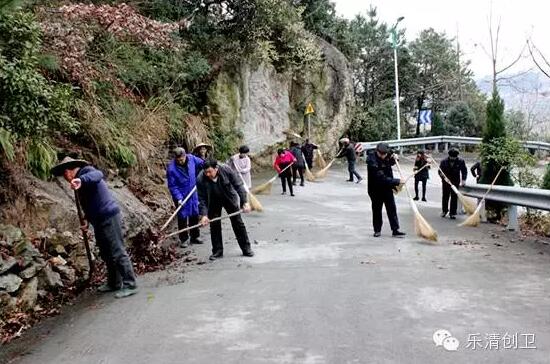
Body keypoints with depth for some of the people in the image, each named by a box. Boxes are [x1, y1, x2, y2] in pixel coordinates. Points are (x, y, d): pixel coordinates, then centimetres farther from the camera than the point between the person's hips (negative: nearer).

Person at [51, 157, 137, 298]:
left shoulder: (86, 171, -10)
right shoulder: (80, 184, 20)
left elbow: (98, 174, -36)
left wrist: (81, 180, -52)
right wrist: (88, 221, 25)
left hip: (108, 217, -11)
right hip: (100, 220, 11)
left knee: (117, 252, -8)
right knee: (106, 253, 17)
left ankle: (130, 285, -4)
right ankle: (114, 283, 29)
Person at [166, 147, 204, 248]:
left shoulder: (192, 158, -11)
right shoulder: (171, 169, -21)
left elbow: (202, 163, 11)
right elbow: (172, 186, -17)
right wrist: (178, 198, -23)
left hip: (193, 193, 5)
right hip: (181, 196, -5)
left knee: (195, 215, 14)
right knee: (182, 217, 0)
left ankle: (195, 236, 28)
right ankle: (183, 239, 12)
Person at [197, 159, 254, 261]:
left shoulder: (227, 170, -30)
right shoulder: (201, 179, -28)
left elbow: (238, 185, -22)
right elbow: (202, 199, -20)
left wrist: (245, 202, -27)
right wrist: (204, 214, -30)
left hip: (230, 198, 0)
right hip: (213, 201, 0)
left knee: (238, 223, 5)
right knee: (214, 225, -2)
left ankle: (246, 248, 16)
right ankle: (217, 251, 12)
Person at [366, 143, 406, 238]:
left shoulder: (386, 156, -5)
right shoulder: (373, 162, -27)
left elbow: (390, 163, 21)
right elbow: (382, 178, -32)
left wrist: (394, 158, -2)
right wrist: (397, 181, -30)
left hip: (387, 188, 6)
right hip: (376, 189, -6)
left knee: (392, 209, 3)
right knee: (376, 210, 8)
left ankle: (395, 230, 7)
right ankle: (377, 230, 22)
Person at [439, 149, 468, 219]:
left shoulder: (460, 161, -4)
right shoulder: (444, 161, -4)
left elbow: (464, 171, 4)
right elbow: (440, 171, 0)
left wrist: (463, 180, -8)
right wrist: (443, 176, -21)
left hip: (455, 182, -1)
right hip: (446, 182, 1)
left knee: (454, 198, -1)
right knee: (445, 197, 10)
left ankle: (452, 213, 5)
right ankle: (444, 211, 27)